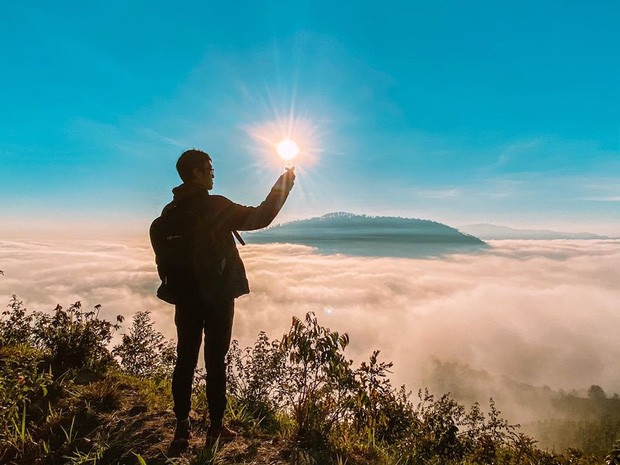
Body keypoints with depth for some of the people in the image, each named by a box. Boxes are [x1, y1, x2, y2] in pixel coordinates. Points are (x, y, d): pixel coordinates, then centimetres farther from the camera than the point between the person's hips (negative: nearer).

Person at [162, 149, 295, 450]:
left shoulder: (169, 211, 6)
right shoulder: (216, 206, -13)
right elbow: (259, 218, -12)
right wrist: (284, 184, -4)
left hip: (186, 297, 5)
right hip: (217, 296, -5)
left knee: (185, 360, 12)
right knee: (215, 361, 5)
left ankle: (182, 427, 19)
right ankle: (216, 426, 16)